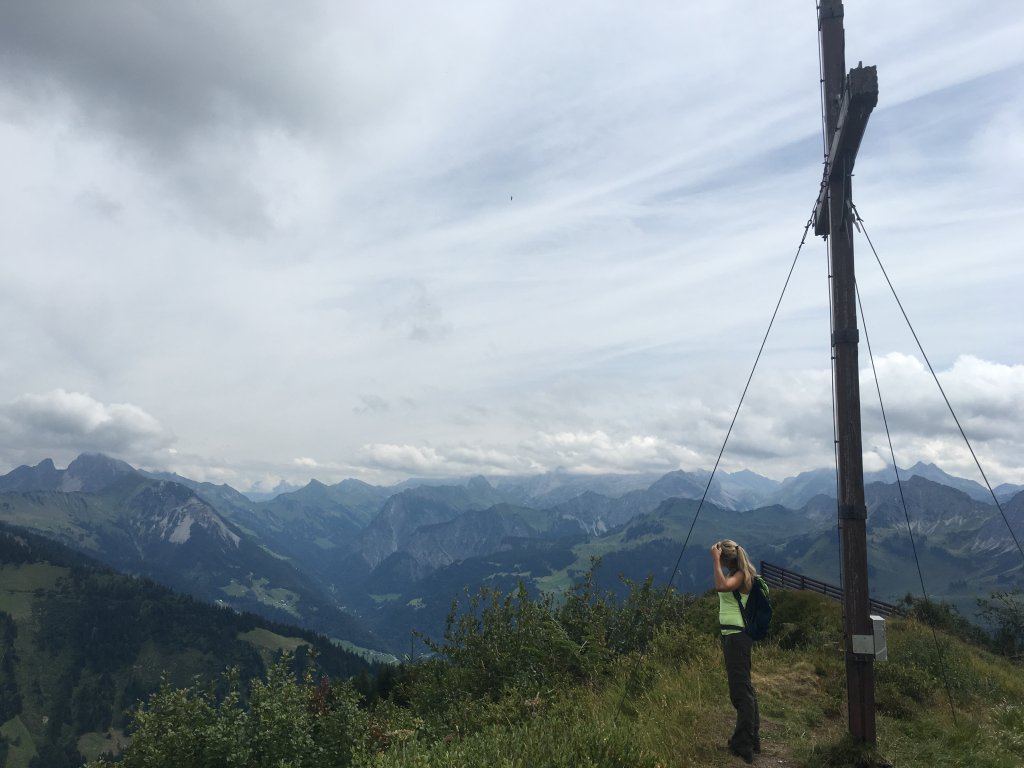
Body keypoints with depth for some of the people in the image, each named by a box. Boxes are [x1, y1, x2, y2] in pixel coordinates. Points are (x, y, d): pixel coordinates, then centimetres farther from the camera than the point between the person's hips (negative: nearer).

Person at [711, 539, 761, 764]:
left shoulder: (740, 576, -17)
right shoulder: (735, 575, 10)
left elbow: (721, 586, -36)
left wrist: (715, 560, -31)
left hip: (736, 636, -10)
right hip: (733, 635, 10)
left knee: (740, 689, -4)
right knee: (743, 687, 19)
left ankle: (743, 745, 4)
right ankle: (752, 739, 31)